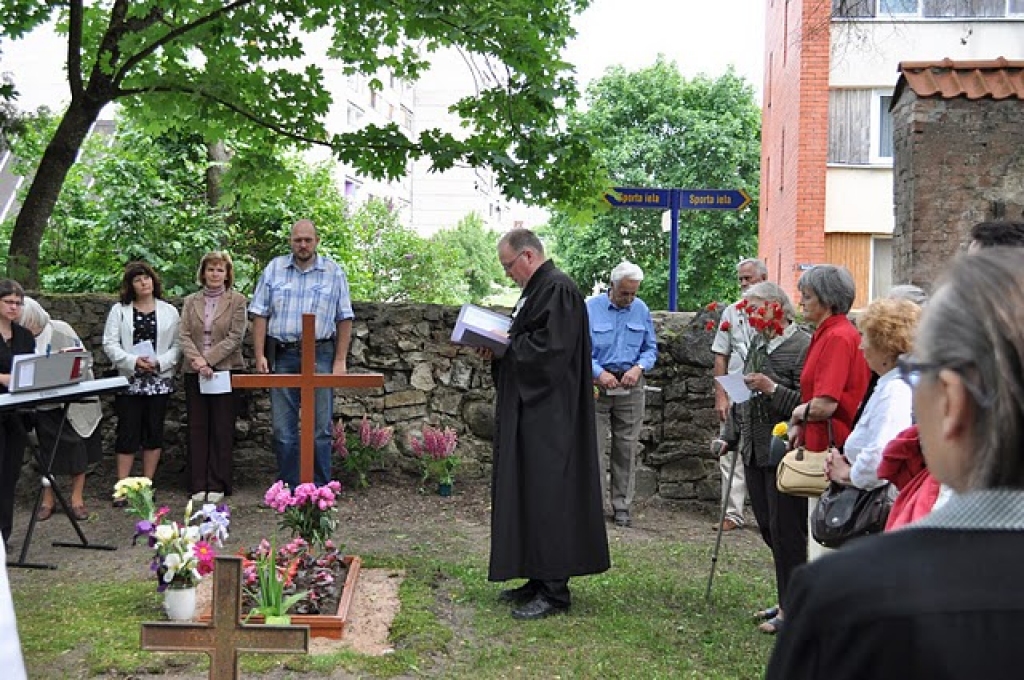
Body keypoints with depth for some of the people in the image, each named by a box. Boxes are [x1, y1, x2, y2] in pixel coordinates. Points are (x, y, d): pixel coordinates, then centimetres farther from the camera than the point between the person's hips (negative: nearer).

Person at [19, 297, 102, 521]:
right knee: (48, 453, 7)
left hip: (74, 400, -1)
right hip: (45, 404, 1)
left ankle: (77, 498, 15)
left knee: (77, 450, 5)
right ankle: (47, 500, 19)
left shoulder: (60, 330, -6)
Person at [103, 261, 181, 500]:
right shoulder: (119, 311, 5)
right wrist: (133, 361, -14)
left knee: (154, 432, 5)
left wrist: (160, 362, -13)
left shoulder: (169, 311, 7)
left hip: (159, 380, 1)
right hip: (128, 380, -1)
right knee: (128, 433, -2)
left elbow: (177, 345, 3)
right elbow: (110, 344, -1)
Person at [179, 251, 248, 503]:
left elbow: (235, 337, -7)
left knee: (222, 429, 1)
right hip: (195, 372, 3)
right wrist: (197, 360, -15)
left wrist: (207, 359, -15)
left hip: (225, 370, -3)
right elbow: (184, 335, 3)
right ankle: (198, 485, 10)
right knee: (197, 428, 5)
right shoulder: (191, 301, 11)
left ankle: (217, 485, 7)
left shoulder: (237, 301, 2)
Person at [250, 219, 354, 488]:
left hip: (320, 355, -1)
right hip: (283, 355, 1)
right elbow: (260, 315, 6)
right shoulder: (274, 269, 8)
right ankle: (288, 488, 13)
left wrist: (340, 360, -2)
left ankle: (320, 489, 8)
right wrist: (260, 356, -2)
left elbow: (344, 319, 5)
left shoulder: (333, 272, 6)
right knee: (283, 429, 4)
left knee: (320, 427, 1)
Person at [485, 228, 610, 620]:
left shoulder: (558, 290, -16)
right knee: (526, 493, 13)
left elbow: (550, 348, -24)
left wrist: (504, 346, -12)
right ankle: (538, 579, 21)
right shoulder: (537, 289, 16)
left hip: (549, 418, -11)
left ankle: (554, 591, 0)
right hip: (530, 413, 11)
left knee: (547, 495, -6)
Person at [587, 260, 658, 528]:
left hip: (631, 386, 3)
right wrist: (599, 373, -17)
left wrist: (639, 367, -9)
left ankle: (621, 505, 13)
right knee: (595, 446, -5)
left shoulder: (642, 310, 6)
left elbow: (651, 348, 10)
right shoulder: (591, 308, -4)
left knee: (626, 448, 6)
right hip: (597, 385, -3)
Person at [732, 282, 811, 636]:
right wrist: (735, 435, 18)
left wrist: (772, 388, -24)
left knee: (786, 531, -2)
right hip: (755, 452, 9)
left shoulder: (803, 345, -13)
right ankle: (787, 597, 26)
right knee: (769, 528, 14)